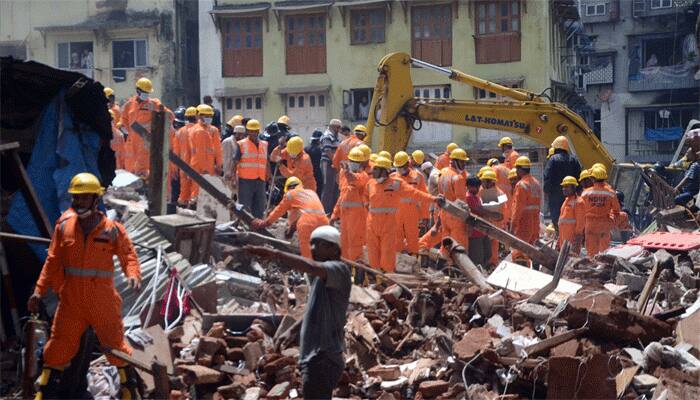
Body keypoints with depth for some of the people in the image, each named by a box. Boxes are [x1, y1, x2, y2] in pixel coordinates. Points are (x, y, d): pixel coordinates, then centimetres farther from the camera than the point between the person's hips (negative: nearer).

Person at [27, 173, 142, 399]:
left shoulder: (112, 230, -7)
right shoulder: (64, 226, 0)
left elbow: (128, 256, -2)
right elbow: (53, 261, 5)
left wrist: (133, 275, -23)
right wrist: (39, 291, 2)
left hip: (103, 302, -2)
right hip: (71, 302, 2)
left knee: (116, 346, 10)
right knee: (58, 349, 4)